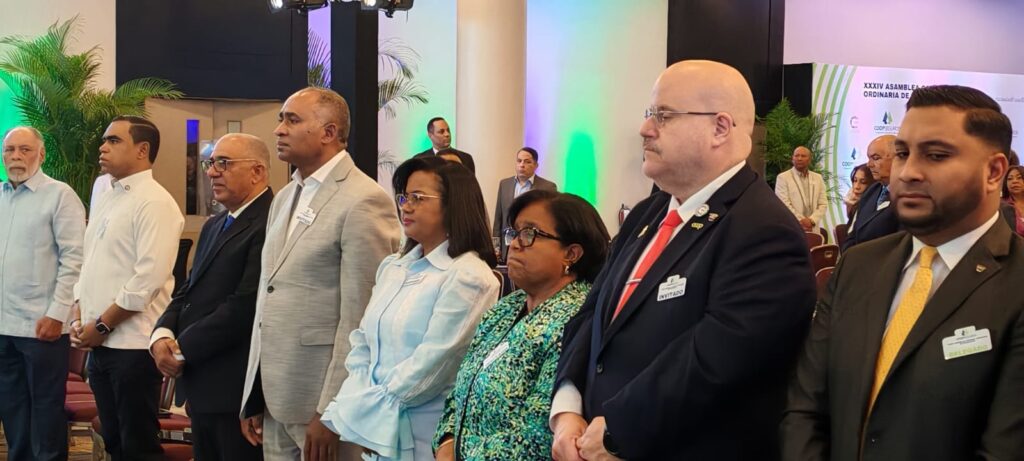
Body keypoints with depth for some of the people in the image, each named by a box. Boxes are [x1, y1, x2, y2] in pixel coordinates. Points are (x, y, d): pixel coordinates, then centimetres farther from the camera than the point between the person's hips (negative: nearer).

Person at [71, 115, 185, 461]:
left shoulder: (155, 203, -12)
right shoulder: (105, 200, 15)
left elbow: (148, 279, -19)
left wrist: (102, 325, -14)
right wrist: (78, 319, 6)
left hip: (133, 345, -8)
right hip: (99, 343, 8)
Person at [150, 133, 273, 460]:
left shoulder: (269, 225, -15)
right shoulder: (213, 226, 18)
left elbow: (246, 305, -21)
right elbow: (188, 292, 18)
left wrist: (182, 348, -13)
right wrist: (162, 335, -2)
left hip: (237, 390, -9)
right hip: (201, 388, 9)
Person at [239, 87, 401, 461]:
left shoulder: (363, 202, -13)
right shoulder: (284, 198, 15)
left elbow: (360, 319, -17)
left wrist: (331, 413, -17)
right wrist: (254, 399, 12)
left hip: (324, 402, -8)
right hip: (275, 401, 8)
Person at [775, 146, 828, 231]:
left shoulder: (818, 178, 15)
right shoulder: (783, 178, 2)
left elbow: (823, 204, 10)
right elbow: (784, 204, -7)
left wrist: (812, 220, -8)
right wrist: (801, 221, -14)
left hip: (812, 230, 4)